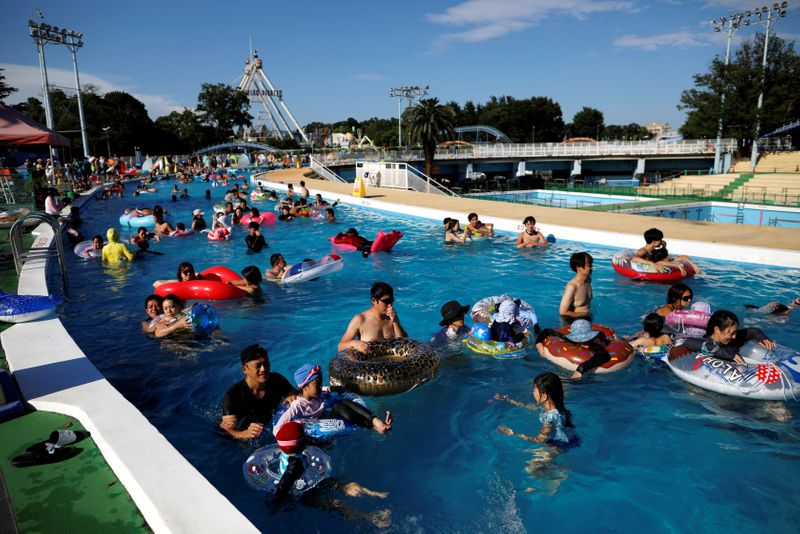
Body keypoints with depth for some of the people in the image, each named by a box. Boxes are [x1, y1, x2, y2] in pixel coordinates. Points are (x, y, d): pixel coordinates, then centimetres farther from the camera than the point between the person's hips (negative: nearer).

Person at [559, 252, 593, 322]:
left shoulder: (588, 280, -4)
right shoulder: (572, 286, -27)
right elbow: (563, 311, -25)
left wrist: (589, 313, 3)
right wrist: (582, 314, -15)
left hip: (587, 320, 7)